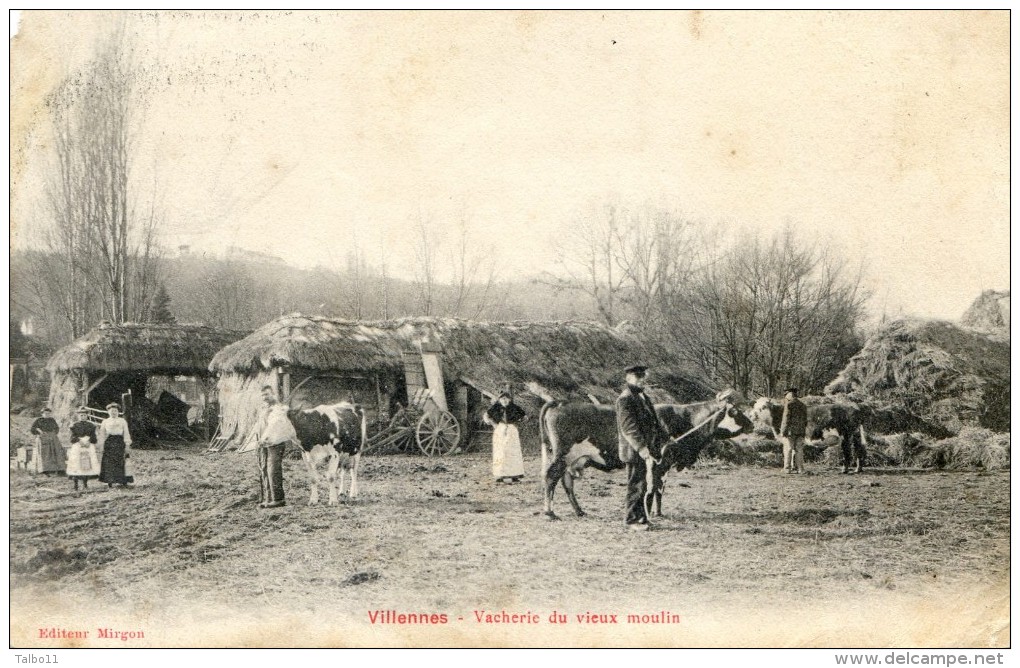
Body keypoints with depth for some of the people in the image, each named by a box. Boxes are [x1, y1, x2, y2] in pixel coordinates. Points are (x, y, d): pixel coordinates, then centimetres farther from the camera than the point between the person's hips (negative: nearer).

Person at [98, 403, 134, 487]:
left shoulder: (123, 421, 10)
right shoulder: (105, 422, 11)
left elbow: (126, 433, 7)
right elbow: (102, 434, 10)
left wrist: (127, 445, -1)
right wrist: (101, 445, 1)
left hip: (120, 442, -1)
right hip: (109, 442, 1)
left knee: (121, 463, -5)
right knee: (109, 463, -4)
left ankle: (123, 481, -3)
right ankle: (110, 481, 0)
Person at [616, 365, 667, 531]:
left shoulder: (643, 397, 17)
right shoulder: (625, 399, -14)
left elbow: (654, 420, 24)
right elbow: (629, 427, -21)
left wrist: (663, 437, 14)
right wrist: (641, 448, -27)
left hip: (646, 450, 9)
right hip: (634, 450, -9)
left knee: (642, 486, 14)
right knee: (636, 486, -4)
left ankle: (641, 518, 22)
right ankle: (633, 520, 3)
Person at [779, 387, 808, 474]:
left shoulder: (789, 404, -8)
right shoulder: (802, 405, 12)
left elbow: (786, 419, -13)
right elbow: (805, 420, 14)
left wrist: (782, 431, -10)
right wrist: (804, 432, 19)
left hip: (790, 431, -6)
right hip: (800, 431, 6)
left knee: (788, 449, -1)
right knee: (799, 450, 8)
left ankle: (787, 468, -3)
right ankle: (799, 468, 6)